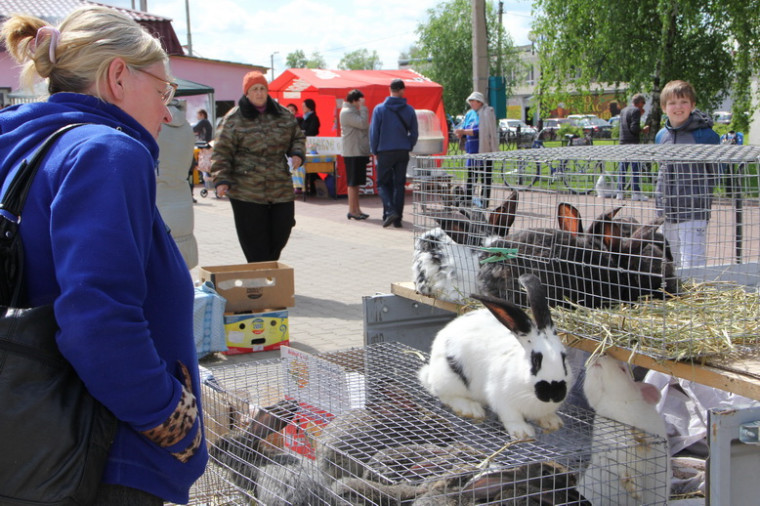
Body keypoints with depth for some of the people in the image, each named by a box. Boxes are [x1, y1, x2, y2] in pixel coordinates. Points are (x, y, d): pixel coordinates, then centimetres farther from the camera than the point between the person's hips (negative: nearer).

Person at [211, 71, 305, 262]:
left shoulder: (284, 115, 11)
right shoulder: (234, 118, -1)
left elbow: (298, 137, 24)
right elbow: (222, 152, -2)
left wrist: (297, 153, 2)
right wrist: (221, 180, -13)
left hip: (282, 189, 4)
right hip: (247, 192, -4)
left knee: (280, 235, 6)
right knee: (255, 244, -1)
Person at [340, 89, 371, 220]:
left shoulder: (353, 111, 19)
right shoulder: (347, 112, -13)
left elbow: (363, 127, 24)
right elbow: (363, 124, -22)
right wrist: (363, 107, -14)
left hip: (359, 152, 10)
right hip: (353, 152, -10)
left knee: (356, 183, 12)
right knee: (353, 183, -6)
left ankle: (356, 209, 17)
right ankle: (352, 211, -3)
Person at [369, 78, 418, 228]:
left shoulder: (379, 109, -5)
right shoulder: (409, 110, 1)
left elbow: (373, 132, -3)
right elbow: (414, 133, 5)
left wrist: (374, 151, 7)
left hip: (385, 153, -2)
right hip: (403, 153, 2)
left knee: (382, 183, 7)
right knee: (399, 184, 8)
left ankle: (390, 211, -14)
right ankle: (397, 218, 6)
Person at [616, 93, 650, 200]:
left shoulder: (623, 110, 16)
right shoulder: (636, 111, -9)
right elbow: (634, 128, -19)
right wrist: (643, 130, -1)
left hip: (623, 142, 7)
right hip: (633, 143, -7)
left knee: (622, 168, 9)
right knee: (635, 168, -3)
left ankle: (620, 192, 10)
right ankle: (636, 192, -4)